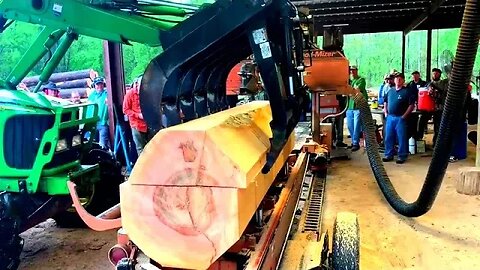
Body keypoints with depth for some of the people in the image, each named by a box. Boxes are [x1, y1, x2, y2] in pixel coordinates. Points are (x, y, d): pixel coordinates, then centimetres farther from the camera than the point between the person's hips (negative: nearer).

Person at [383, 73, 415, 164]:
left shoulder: (407, 91, -3)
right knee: (388, 137, 9)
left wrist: (404, 116, -13)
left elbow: (412, 105, -8)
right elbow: (386, 102, 25)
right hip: (390, 117, 5)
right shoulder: (390, 91, 14)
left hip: (400, 118, -5)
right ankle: (389, 154, 19)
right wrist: (386, 112, 11)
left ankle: (402, 156, 8)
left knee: (402, 138, -1)